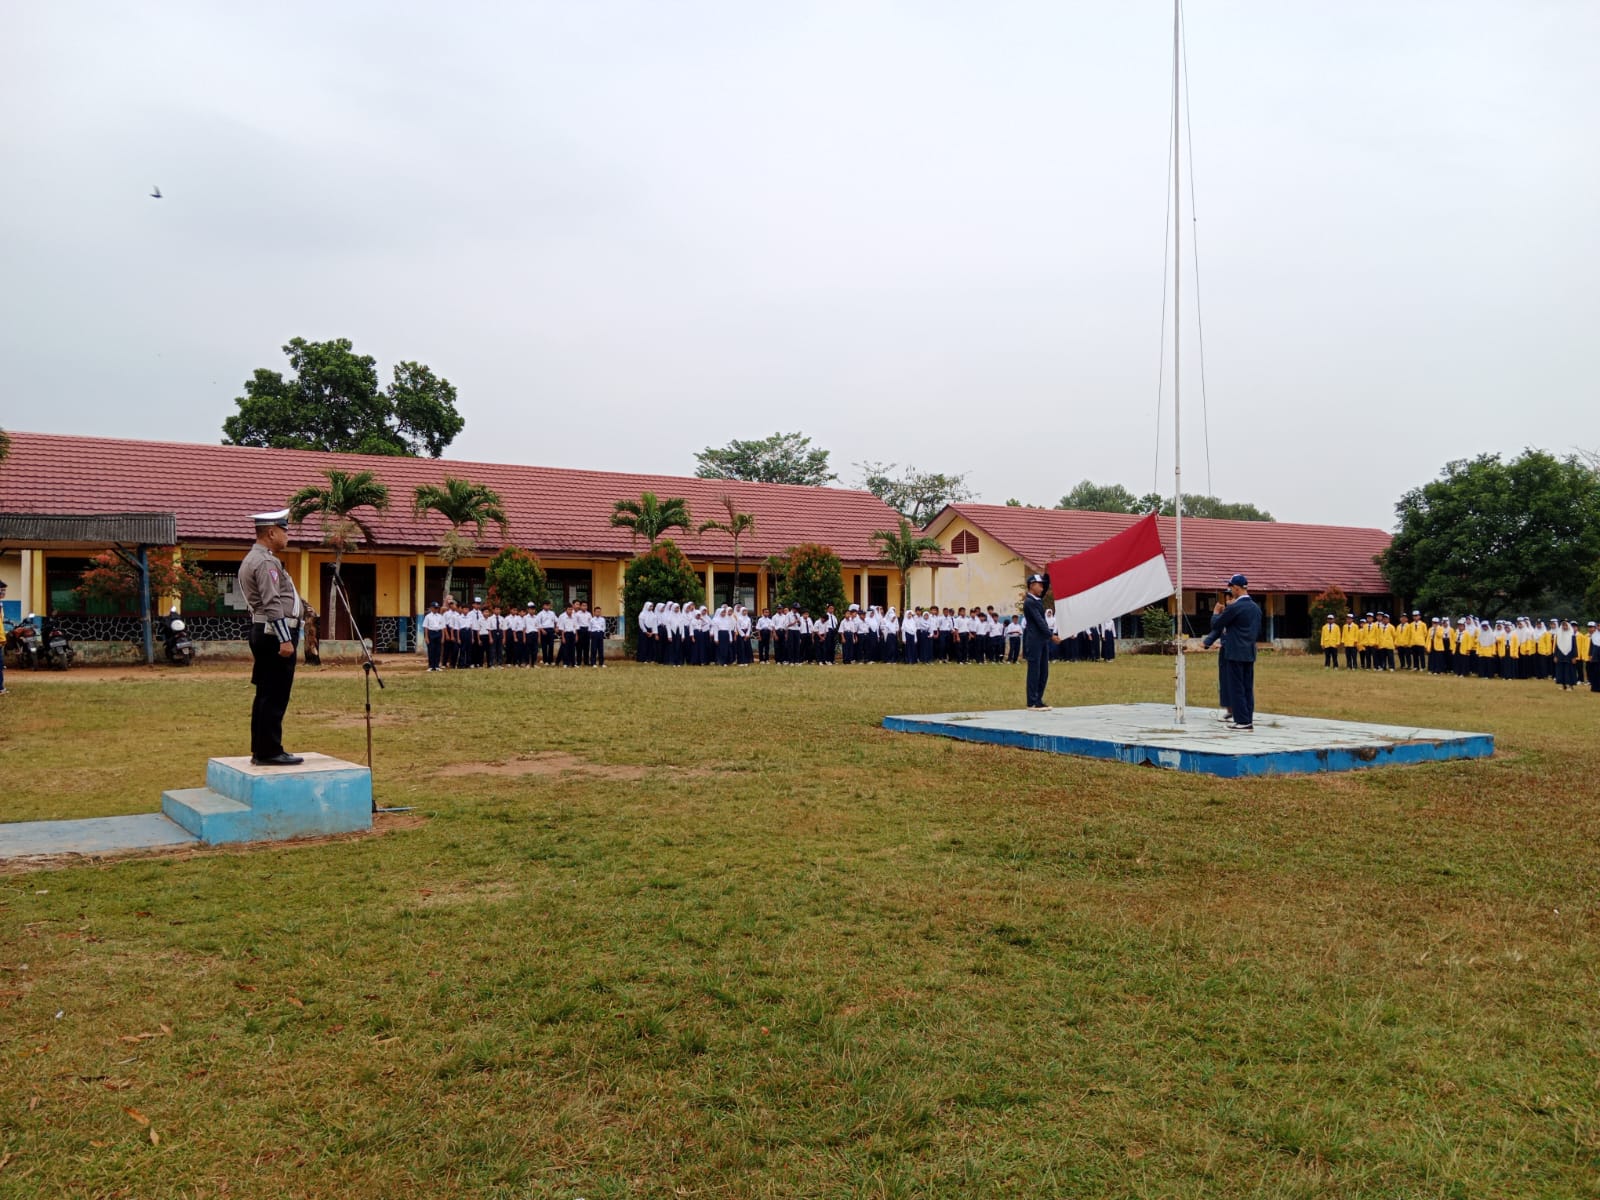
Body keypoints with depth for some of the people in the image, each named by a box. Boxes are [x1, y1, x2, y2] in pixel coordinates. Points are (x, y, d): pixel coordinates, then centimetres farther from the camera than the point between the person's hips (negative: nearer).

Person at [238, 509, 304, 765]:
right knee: (275, 696, -7)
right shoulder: (266, 562, -15)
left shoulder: (253, 559, 18)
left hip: (263, 633, 11)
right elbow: (272, 604, -22)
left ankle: (260, 750, 18)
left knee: (266, 695, 13)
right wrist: (285, 639, -23)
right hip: (274, 633, -11)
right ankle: (270, 752, -3)